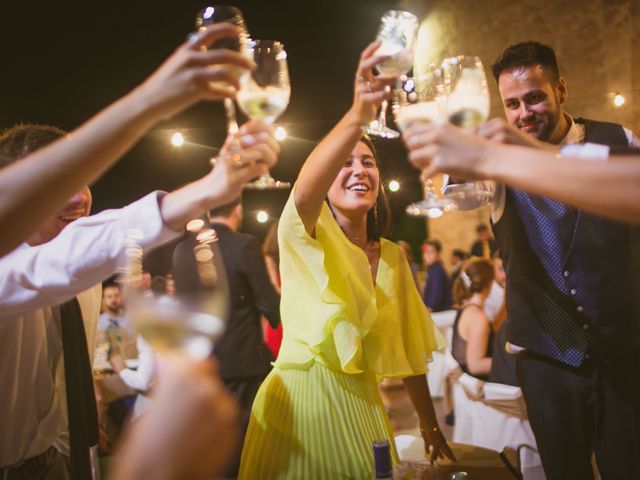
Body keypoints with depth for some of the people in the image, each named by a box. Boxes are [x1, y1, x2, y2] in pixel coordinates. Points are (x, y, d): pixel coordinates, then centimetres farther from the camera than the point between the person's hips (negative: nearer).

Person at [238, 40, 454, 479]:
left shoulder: (393, 257, 7)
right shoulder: (306, 235, -8)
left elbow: (409, 346, 13)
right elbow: (305, 190, -32)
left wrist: (430, 424, 15)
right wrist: (358, 117, -48)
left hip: (361, 407, 5)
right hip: (299, 402, -4)